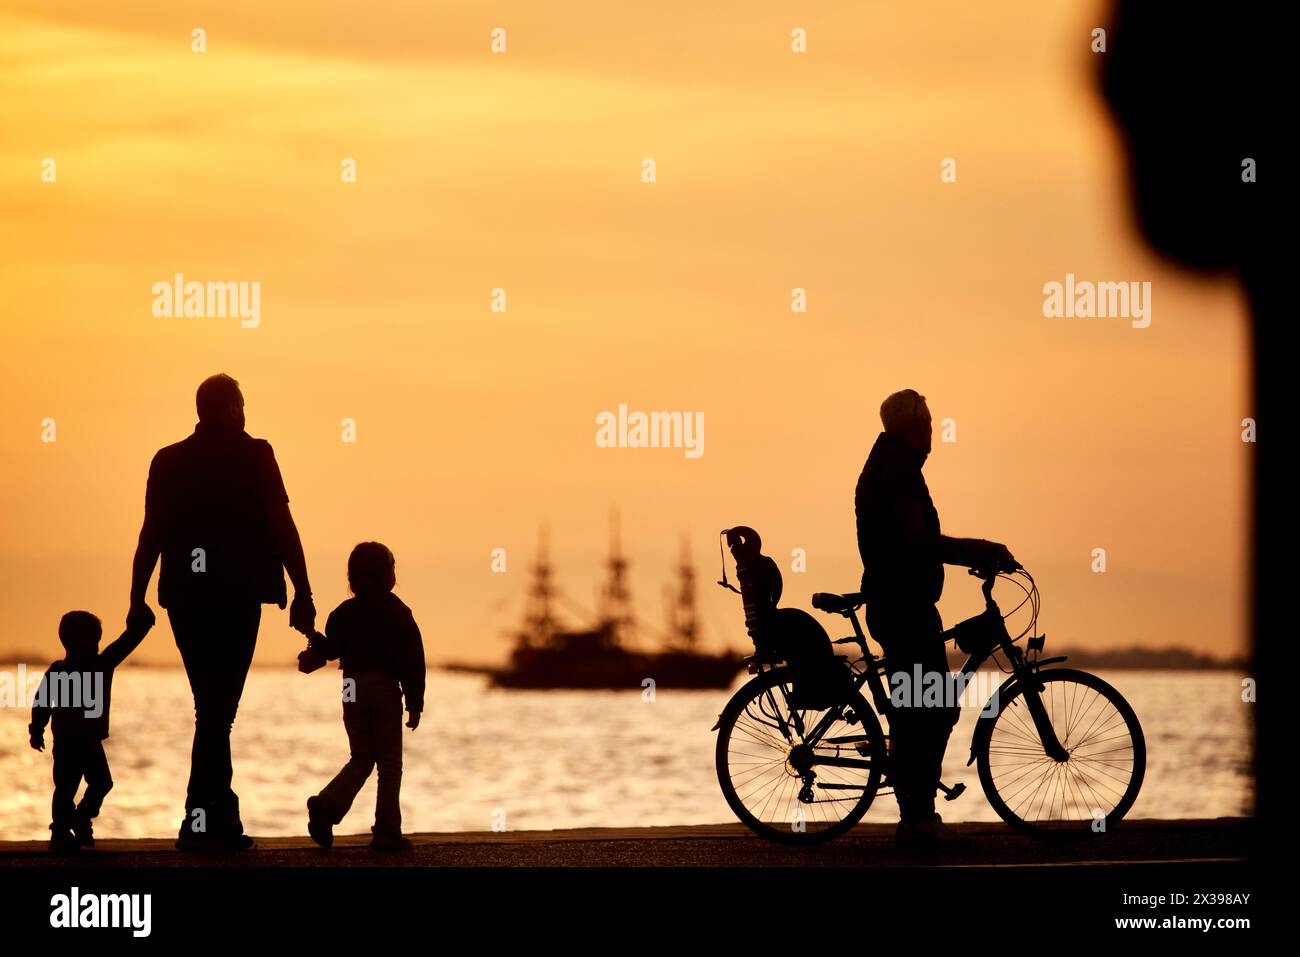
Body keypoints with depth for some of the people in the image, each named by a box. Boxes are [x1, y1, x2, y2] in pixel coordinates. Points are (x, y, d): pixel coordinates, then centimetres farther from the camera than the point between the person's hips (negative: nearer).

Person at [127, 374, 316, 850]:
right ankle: (200, 822, -12)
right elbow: (282, 526, -6)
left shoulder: (169, 460, 7)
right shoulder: (254, 455, -2)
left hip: (184, 595, 4)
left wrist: (137, 600, 8)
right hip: (238, 595, -4)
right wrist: (302, 594, -4)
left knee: (212, 705, 15)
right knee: (219, 708, -3)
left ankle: (221, 817, 16)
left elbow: (151, 534, 4)